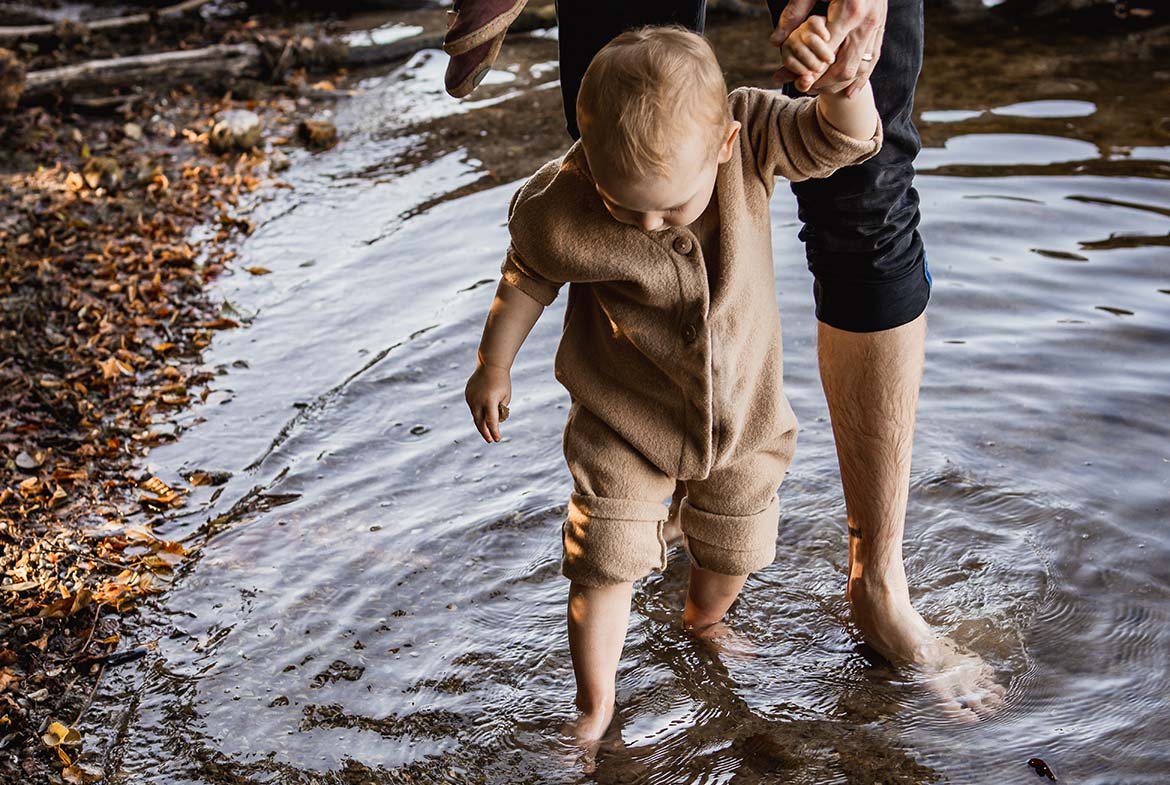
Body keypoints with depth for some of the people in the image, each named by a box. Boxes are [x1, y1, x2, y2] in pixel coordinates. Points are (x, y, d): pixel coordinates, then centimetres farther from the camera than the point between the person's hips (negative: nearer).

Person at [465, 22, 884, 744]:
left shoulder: (749, 138, -25)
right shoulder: (562, 207, -28)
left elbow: (847, 139, -31)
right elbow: (527, 277, -10)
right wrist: (493, 366, 4)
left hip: (741, 413, 3)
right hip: (624, 422, -2)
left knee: (732, 555, 22)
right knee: (603, 565, 1)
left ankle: (701, 628, 57)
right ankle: (596, 706, 27)